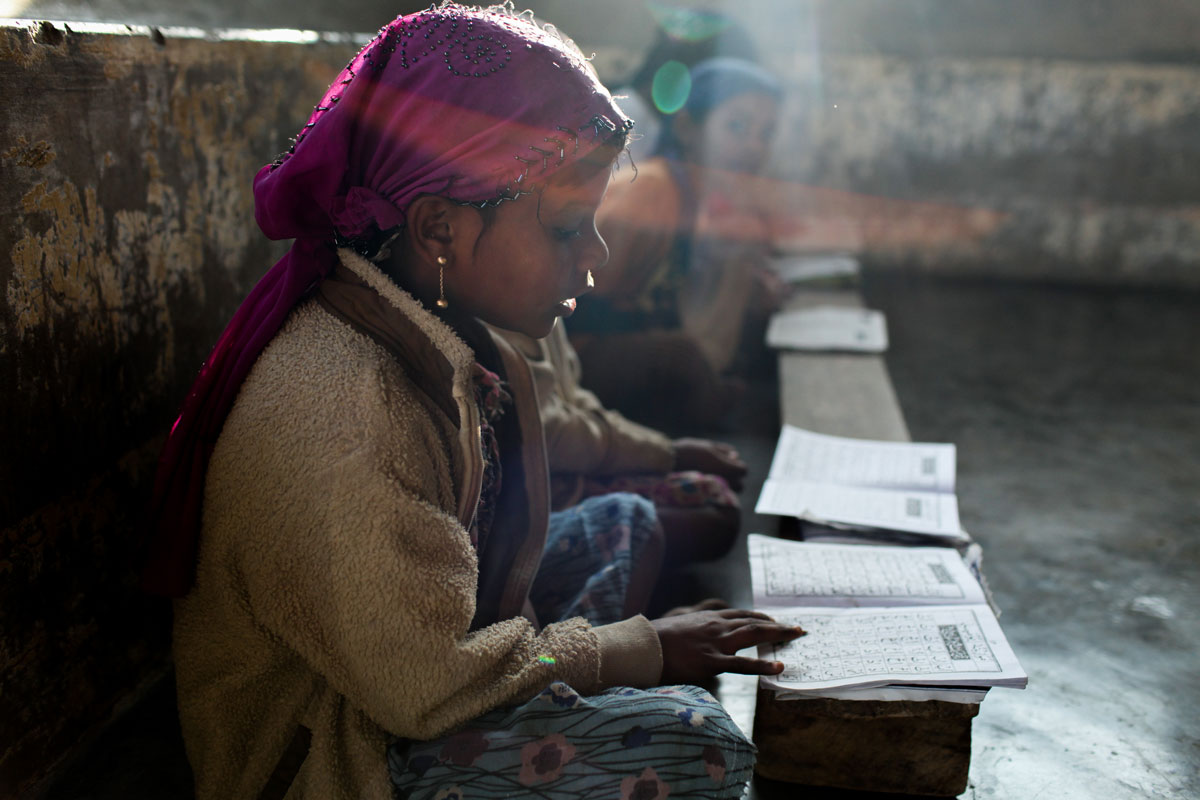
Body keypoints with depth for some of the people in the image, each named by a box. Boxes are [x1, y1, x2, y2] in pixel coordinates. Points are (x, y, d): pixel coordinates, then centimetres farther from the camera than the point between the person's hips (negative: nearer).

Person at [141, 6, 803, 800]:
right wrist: (645, 646, -17)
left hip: (397, 666, 10)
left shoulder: (438, 338, -5)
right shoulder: (339, 415, -34)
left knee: (625, 522, 16)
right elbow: (425, 689, -28)